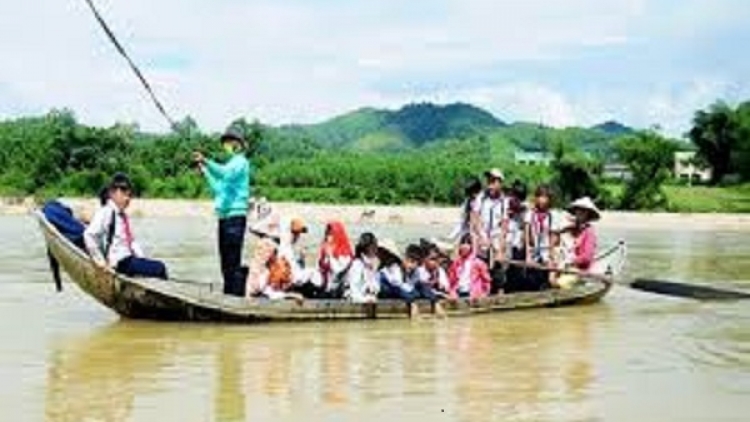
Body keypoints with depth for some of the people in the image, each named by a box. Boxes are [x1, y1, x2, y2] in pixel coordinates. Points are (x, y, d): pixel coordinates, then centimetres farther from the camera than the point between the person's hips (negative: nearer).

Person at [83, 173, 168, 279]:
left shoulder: (123, 216, 16)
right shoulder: (105, 213, -10)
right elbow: (88, 235, -21)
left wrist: (141, 258, 6)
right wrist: (100, 261, -18)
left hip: (130, 258, 8)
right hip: (120, 262, -8)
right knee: (159, 268, -19)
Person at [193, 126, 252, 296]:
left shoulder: (240, 162, -4)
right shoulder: (230, 164, 23)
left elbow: (225, 173, -26)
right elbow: (218, 190, 26)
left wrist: (206, 162, -36)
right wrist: (205, 172, 22)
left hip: (235, 216, -10)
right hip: (224, 217, 10)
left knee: (233, 263, -12)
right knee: (226, 262, 12)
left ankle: (236, 296, -12)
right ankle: (227, 296, 18)